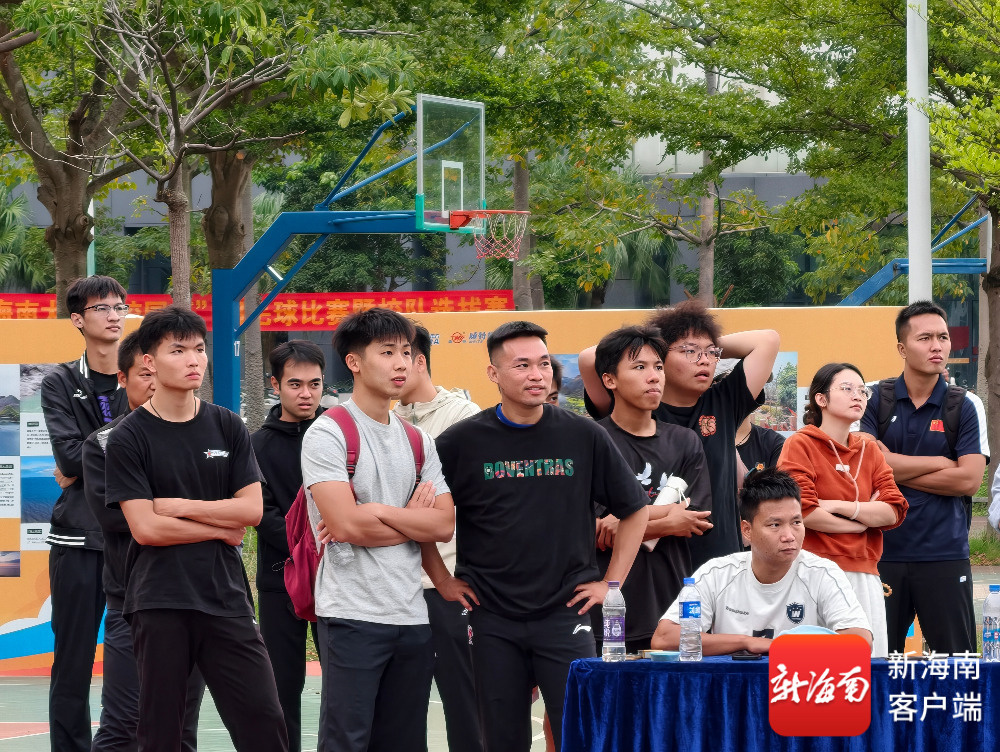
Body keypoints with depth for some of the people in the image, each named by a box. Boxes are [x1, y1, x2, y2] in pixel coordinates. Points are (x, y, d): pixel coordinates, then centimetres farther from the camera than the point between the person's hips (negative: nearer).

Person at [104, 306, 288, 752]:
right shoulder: (130, 438, -2)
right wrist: (222, 528, -4)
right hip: (160, 602, -3)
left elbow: (252, 510, 1)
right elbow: (146, 528, -10)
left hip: (225, 596, 3)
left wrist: (182, 506, -7)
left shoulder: (227, 427, 8)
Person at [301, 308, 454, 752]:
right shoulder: (327, 434, -5)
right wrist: (413, 518, -1)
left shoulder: (418, 442, 15)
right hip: (353, 612, -6)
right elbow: (346, 524, -16)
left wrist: (375, 512, -9)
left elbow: (444, 526, 3)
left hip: (412, 615, 6)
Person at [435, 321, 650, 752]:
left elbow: (634, 509, 11)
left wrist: (612, 582, 5)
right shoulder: (462, 441, -1)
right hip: (492, 620, 0)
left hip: (565, 615, 0)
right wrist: (444, 581, 4)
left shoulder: (584, 437, 1)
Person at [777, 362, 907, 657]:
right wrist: (864, 519, -1)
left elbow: (895, 511, 5)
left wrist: (838, 506, -8)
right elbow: (803, 511, -12)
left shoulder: (869, 451, 17)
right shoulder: (800, 445, 0)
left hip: (864, 575, 5)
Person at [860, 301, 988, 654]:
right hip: (883, 551, 0)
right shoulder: (875, 399, 5)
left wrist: (896, 472, -6)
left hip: (945, 555, 0)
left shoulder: (965, 406, 4)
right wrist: (939, 463, -5)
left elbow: (968, 479, -6)